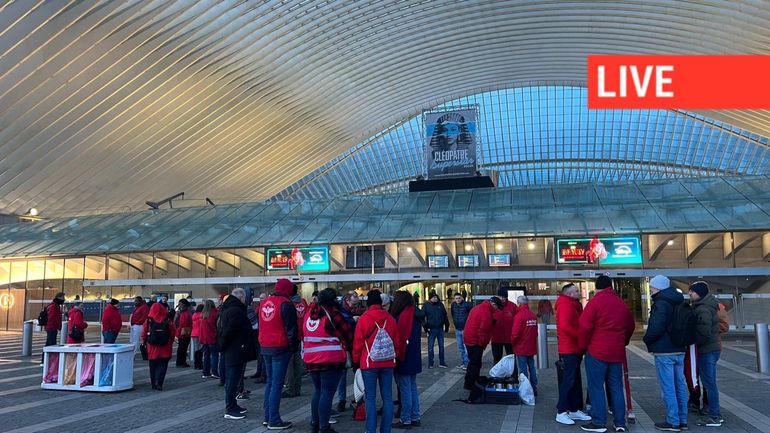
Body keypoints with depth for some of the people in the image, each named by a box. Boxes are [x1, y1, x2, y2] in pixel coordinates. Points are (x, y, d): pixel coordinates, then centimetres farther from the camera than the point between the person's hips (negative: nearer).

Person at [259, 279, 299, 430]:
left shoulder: (264, 303, 11)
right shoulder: (285, 304, -14)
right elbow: (291, 329, -14)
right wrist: (294, 347, -3)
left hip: (266, 347, 8)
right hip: (280, 348, -8)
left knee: (270, 382, 16)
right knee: (277, 384, -4)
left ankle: (268, 416, 21)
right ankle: (274, 421, -2)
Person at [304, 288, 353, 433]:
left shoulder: (309, 312, 8)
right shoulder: (332, 314, -12)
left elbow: (304, 335, 16)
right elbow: (347, 334, -7)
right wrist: (349, 347, 12)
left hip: (311, 360, 7)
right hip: (331, 360, -7)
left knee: (317, 391, 19)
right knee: (327, 393, 0)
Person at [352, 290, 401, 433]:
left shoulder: (364, 318, -8)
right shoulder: (390, 318, 2)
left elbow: (358, 342, -6)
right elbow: (397, 341, 8)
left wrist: (356, 360, 7)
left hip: (369, 363, -3)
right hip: (388, 363, 3)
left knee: (370, 398, 3)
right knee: (387, 397, 8)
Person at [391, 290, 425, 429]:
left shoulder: (404, 315, -19)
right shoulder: (415, 314, 9)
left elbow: (400, 338, -21)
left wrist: (397, 356, -14)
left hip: (404, 358, -9)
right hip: (414, 358, 9)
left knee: (405, 389, -1)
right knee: (412, 387, 15)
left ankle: (405, 420, 7)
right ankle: (415, 418, 21)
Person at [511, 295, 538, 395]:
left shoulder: (519, 315, -16)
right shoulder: (533, 315, 4)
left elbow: (515, 333, -18)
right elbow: (535, 331, 10)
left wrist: (512, 342, -1)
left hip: (521, 348, -6)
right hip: (531, 347, 6)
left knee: (523, 369, 0)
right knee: (532, 368, 14)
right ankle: (534, 389, 21)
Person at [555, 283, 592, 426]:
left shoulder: (573, 306, 17)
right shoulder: (566, 306, -15)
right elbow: (565, 326, -28)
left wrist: (581, 341, 6)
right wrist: (581, 336, -21)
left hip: (575, 349, 10)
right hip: (569, 349, -10)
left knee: (576, 380, 14)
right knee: (569, 380, -7)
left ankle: (575, 410, 21)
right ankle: (561, 412, -2)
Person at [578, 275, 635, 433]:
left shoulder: (595, 301, -9)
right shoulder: (621, 303, 10)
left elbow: (585, 326, -15)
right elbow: (630, 326, 19)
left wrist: (583, 346, -2)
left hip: (597, 351, -6)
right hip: (617, 351, 6)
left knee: (596, 387, 0)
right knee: (616, 387, 11)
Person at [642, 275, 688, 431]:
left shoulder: (661, 304, -15)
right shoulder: (678, 303, 14)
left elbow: (656, 328, -22)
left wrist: (646, 339, -7)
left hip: (664, 352, -9)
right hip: (679, 350, 9)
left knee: (668, 388, -3)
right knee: (679, 386, 12)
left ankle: (673, 422, 0)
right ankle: (682, 420, 19)